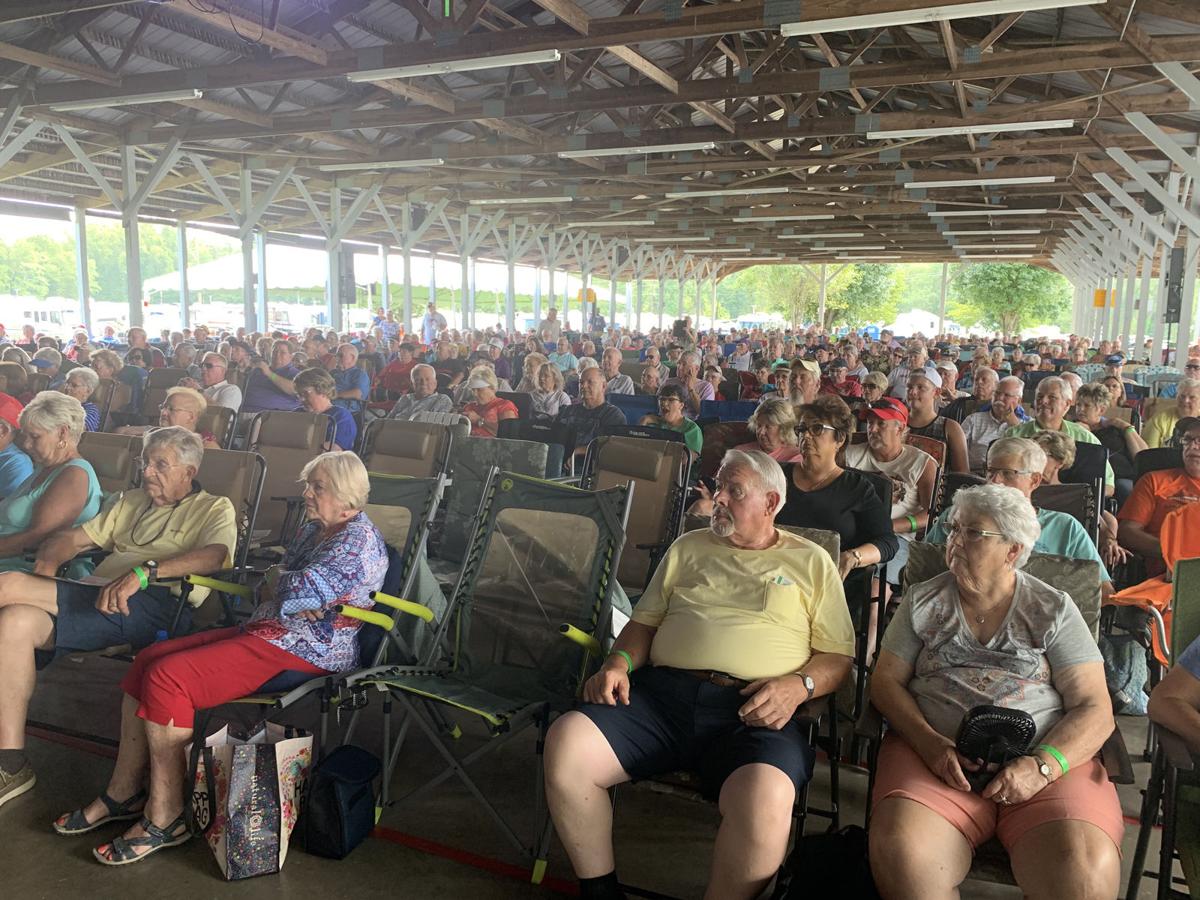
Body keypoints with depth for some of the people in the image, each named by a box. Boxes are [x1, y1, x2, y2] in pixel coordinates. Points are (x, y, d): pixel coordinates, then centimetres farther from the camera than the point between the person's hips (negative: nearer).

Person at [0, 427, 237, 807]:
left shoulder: (214, 508, 9)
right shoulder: (131, 501, 33)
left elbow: (217, 554, -13)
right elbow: (72, 537, 28)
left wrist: (144, 571, -25)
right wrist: (46, 566, 3)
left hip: (155, 608, -7)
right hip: (99, 601, 7)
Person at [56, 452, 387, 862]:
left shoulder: (359, 540, -15)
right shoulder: (313, 529, 17)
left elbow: (294, 595, -25)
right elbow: (264, 591, 18)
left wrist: (278, 578, -1)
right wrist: (285, 595, -6)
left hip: (307, 651, -10)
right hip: (264, 630, 11)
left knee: (167, 677, -20)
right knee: (148, 661, 3)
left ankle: (164, 819, -9)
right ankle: (123, 793, 13)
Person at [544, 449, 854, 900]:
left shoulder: (811, 561, 16)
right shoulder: (689, 547, 24)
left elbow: (839, 655, 11)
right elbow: (645, 621, 23)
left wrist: (798, 685, -10)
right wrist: (619, 662, 2)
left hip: (754, 710, -3)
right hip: (662, 692, 3)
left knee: (764, 801, -37)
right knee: (565, 743, -23)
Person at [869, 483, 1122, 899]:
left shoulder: (1054, 610, 9)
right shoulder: (923, 601, 13)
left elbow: (1094, 709, 3)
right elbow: (885, 681, 8)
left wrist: (1042, 765, -15)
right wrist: (930, 743, -10)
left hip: (1047, 759, 0)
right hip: (934, 752, 0)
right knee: (902, 853, -31)